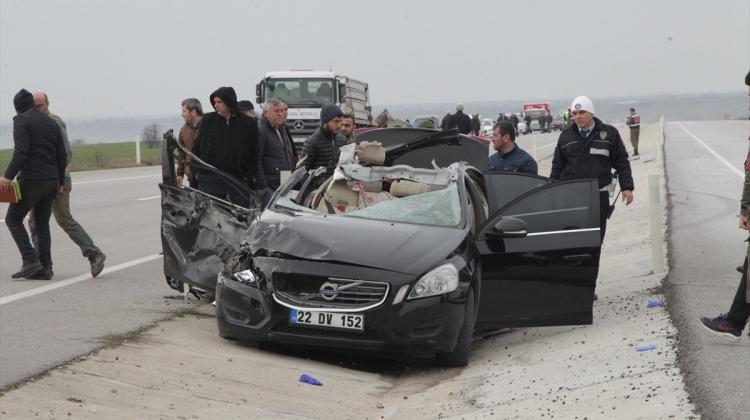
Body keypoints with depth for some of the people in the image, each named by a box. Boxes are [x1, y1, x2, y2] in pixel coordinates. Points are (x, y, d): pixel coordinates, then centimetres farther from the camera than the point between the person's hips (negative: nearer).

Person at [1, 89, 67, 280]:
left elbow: (21, 152, -18)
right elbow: (62, 155, 13)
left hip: (31, 180, -7)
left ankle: (31, 261, -8)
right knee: (42, 224, 13)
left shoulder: (22, 121, -5)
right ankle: (45, 268, 7)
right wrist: (60, 181, 21)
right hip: (52, 182, 7)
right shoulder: (52, 123, 15)